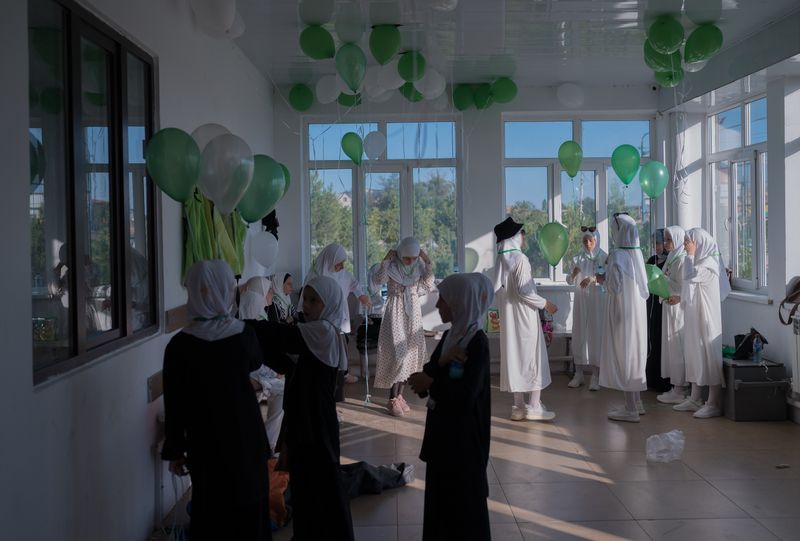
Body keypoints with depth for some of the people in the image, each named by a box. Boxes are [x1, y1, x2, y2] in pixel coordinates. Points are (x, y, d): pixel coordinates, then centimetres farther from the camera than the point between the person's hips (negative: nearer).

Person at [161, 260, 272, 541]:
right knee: (249, 508, 17)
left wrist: (174, 450, 1)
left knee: (211, 511, 14)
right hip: (247, 436, 1)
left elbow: (174, 404, -9)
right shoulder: (245, 334, -10)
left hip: (205, 442, -1)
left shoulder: (179, 345, -15)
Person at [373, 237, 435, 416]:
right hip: (396, 311, -5)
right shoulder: (392, 265, -10)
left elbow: (428, 285, -5)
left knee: (410, 353, 8)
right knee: (398, 353, -11)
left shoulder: (419, 265, 1)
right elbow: (379, 279, -26)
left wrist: (428, 263, -8)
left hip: (413, 311, 5)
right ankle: (392, 399, -5)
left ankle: (399, 395, 19)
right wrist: (386, 259, -22)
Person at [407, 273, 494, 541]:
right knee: (440, 494, 16)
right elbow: (428, 373, 3)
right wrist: (441, 363, -15)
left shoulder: (477, 343, -18)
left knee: (464, 499, 5)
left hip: (464, 434, -8)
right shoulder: (449, 337, 7)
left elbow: (465, 395, -25)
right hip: (442, 429, 8)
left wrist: (431, 383, -17)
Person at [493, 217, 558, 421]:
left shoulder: (501, 260, 6)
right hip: (524, 315, -7)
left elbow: (499, 290, 9)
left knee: (515, 356, 9)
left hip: (509, 316, 7)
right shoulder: (520, 259, -16)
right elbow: (524, 292, -19)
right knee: (533, 357, 2)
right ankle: (534, 406, 3)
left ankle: (519, 406, 13)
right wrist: (545, 303, -9)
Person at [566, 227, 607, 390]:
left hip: (598, 301, -3)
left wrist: (593, 279, -24)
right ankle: (578, 374, 12)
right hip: (581, 301, 3)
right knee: (579, 334, 4)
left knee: (596, 334, -3)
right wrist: (574, 274, -16)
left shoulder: (604, 258, -2)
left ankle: (596, 376, 3)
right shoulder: (577, 259, 7)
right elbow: (570, 282, 5)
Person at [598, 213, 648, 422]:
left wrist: (603, 279, 0)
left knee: (623, 355, -2)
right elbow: (643, 286, 12)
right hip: (637, 311, 8)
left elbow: (615, 287, -20)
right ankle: (636, 402, 24)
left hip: (622, 312, -8)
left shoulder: (617, 255, -18)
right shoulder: (637, 253, 5)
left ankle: (630, 409, 2)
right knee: (634, 354, 16)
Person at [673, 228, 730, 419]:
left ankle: (714, 403, -2)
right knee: (694, 353, 11)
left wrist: (691, 254, -16)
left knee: (709, 353, -6)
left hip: (706, 317, -10)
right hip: (694, 316, 10)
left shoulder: (709, 262, -14)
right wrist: (680, 298, 9)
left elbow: (690, 277, -25)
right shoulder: (699, 261, 14)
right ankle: (695, 399, 18)